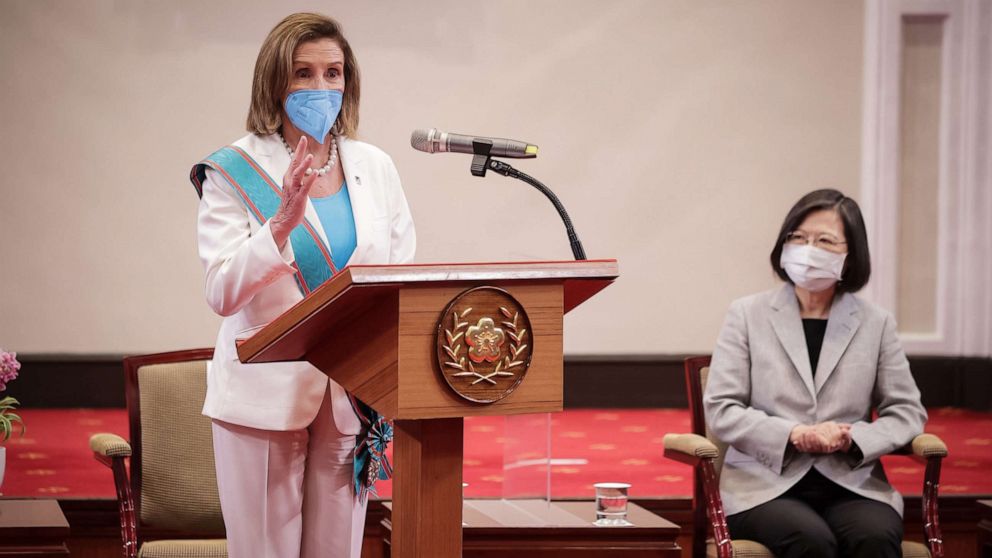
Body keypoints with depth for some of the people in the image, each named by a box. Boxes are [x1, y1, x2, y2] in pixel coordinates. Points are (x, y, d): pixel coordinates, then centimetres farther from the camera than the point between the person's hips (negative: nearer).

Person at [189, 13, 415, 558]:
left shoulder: (375, 167, 9)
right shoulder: (235, 171, -3)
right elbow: (222, 293, -12)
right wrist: (281, 222, -26)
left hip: (352, 396, 4)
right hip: (265, 396, -3)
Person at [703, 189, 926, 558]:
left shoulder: (875, 323, 12)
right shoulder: (748, 315, 8)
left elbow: (907, 412, 11)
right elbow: (720, 409, 2)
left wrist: (854, 439, -11)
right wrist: (793, 435, -13)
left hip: (851, 484, 2)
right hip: (766, 485, -1)